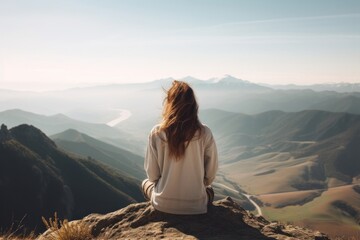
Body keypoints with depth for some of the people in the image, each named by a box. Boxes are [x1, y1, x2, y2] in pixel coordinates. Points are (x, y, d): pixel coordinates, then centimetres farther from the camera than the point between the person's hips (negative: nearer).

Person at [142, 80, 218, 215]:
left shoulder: (157, 133, -13)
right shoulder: (204, 133, -12)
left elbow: (152, 175, -6)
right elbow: (210, 175, -4)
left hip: (163, 205, -1)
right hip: (196, 206, 1)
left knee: (146, 183, 32)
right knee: (209, 191, 36)